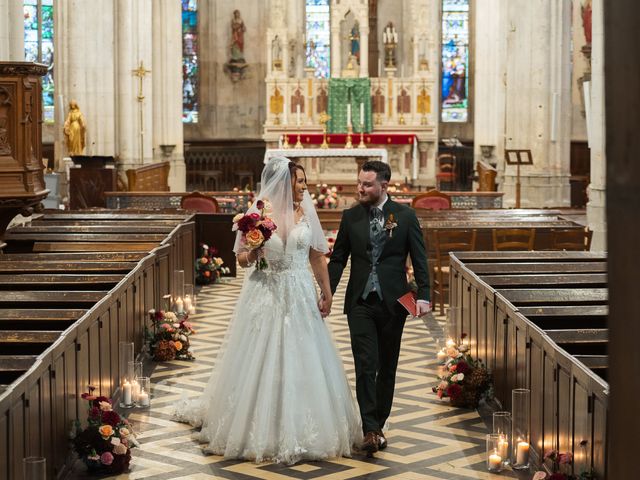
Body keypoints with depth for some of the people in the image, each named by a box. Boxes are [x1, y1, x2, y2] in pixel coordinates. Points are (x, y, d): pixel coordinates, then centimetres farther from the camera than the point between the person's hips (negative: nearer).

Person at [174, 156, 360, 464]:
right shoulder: (260, 212, -7)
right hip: (266, 296, -3)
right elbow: (241, 257, -1)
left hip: (300, 296, 3)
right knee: (262, 364, 3)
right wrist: (251, 254, -23)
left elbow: (317, 256, 9)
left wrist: (326, 292, 8)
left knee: (302, 363, 5)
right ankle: (261, 431, 16)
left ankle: (303, 431, 17)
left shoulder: (307, 211, 2)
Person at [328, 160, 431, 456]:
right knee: (365, 365, -9)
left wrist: (423, 296, -8)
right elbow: (338, 259, 8)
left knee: (387, 366, 9)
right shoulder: (350, 217, 4)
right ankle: (371, 430, -11)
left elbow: (419, 259, 0)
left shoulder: (405, 216, -1)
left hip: (392, 301, 0)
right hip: (360, 302, 0)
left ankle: (379, 423, 20)